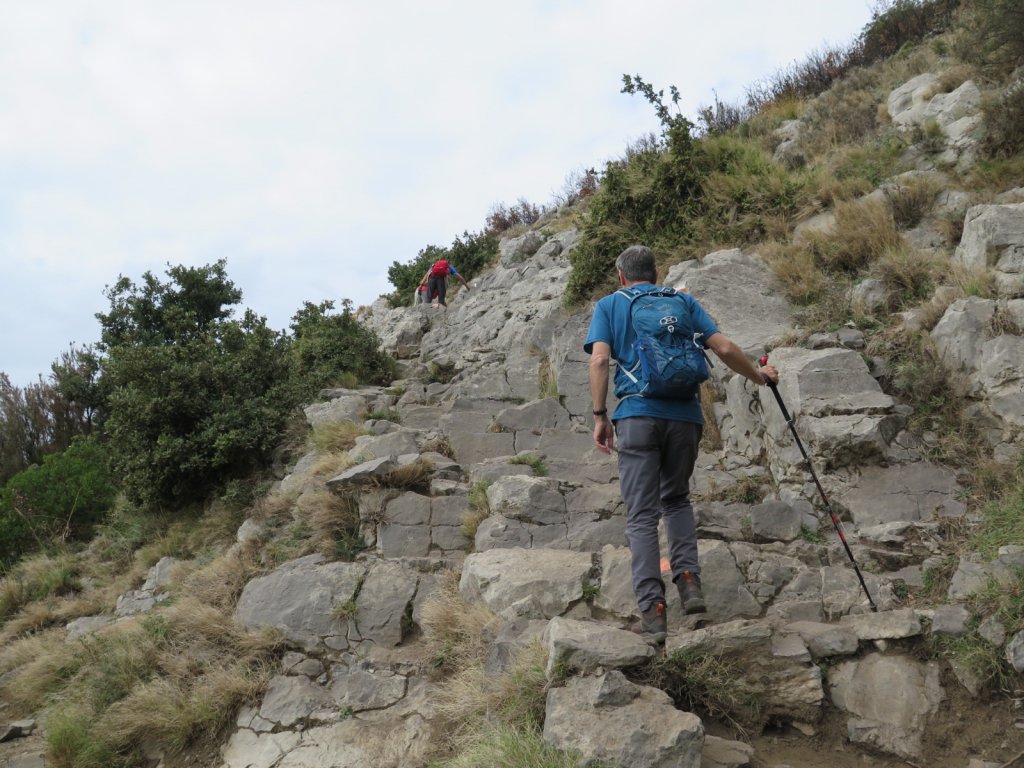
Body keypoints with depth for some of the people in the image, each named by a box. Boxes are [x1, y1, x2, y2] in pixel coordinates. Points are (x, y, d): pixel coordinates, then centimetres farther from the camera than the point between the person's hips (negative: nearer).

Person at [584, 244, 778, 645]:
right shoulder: (683, 300, 16)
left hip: (637, 415, -2)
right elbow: (724, 348, 8)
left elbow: (599, 359, -5)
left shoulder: (609, 304, 11)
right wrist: (759, 375, 24)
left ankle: (652, 609, -6)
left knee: (642, 515, 1)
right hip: (685, 415, 3)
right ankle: (689, 580, 7)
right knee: (676, 498, 23)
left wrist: (600, 417, -4)